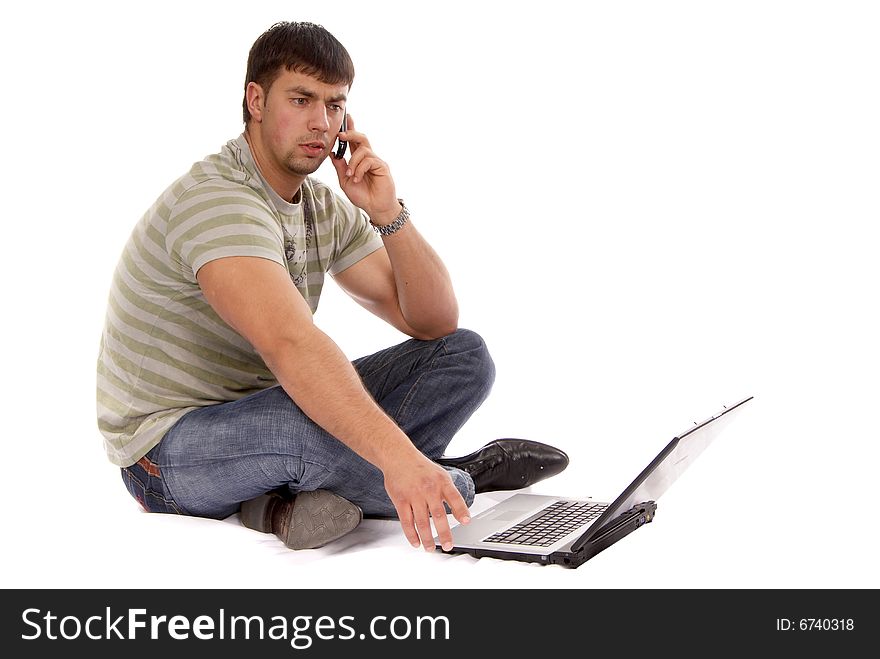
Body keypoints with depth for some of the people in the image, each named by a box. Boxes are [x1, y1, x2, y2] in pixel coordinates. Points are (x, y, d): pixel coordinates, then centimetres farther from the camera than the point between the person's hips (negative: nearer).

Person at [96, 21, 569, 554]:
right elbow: (291, 344, -41)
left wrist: (389, 215, -14)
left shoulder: (326, 208, 4)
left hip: (265, 410, 9)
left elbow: (434, 323, 1)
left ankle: (290, 497, -15)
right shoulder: (216, 200, -24)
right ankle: (457, 478, -11)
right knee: (323, 420, -41)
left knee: (463, 356, -2)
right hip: (170, 449, -8)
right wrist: (399, 457, -53)